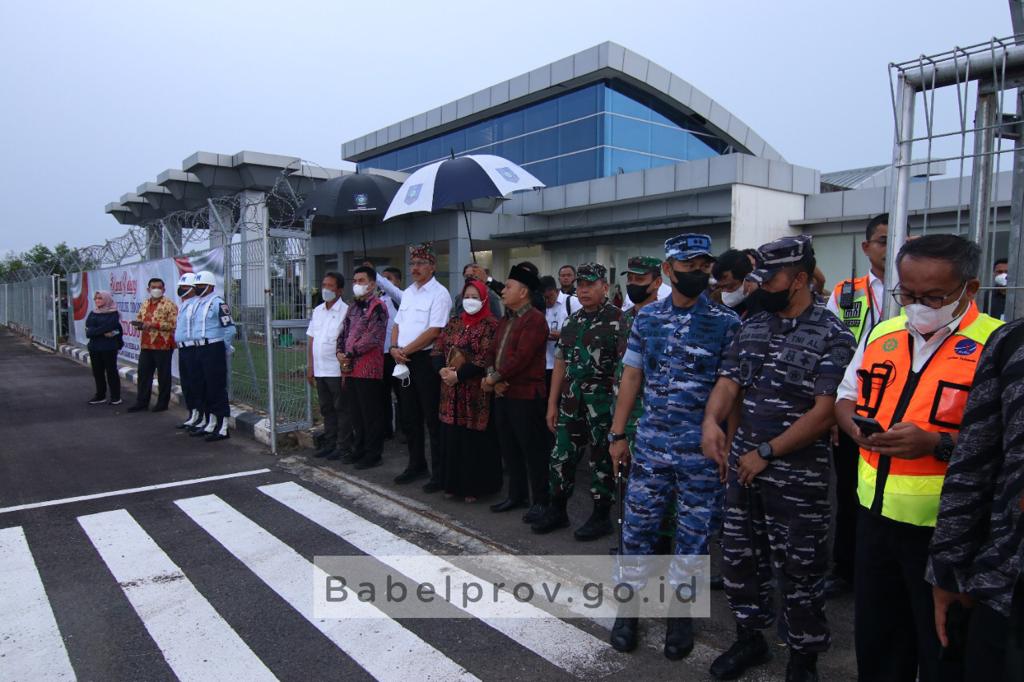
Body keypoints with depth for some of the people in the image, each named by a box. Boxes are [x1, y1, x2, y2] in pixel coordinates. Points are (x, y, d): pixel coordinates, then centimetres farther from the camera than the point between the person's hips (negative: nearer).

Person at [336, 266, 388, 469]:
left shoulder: (377, 307, -8)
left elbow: (373, 337, -16)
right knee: (356, 413, 15)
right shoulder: (353, 307, 18)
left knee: (371, 414, 0)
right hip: (350, 369, 8)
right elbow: (343, 333, 19)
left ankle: (372, 454, 9)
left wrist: (350, 354, -14)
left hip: (368, 368, -8)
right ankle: (359, 450, 27)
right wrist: (340, 352, 1)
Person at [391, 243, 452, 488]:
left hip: (426, 360, -8)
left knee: (432, 420, -2)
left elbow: (434, 331, -18)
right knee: (410, 417, 15)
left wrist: (405, 350, -13)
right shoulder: (408, 292, 15)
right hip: (404, 361, 8)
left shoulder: (439, 293, -10)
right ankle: (416, 465, 29)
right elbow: (398, 325, 17)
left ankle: (439, 474, 6)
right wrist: (394, 348, -2)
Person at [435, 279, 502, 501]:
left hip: (476, 391, -6)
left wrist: (458, 375, -17)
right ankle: (454, 483, 24)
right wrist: (442, 370, -9)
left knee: (474, 440, 1)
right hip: (451, 391, 6)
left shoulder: (490, 325, -6)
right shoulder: (454, 323, 13)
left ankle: (475, 486, 14)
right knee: (452, 437, 11)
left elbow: (485, 359, -15)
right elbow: (438, 349, 10)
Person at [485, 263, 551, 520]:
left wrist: (493, 379, -14)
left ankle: (540, 501, 11)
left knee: (533, 450, 0)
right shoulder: (505, 320, 17)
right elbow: (495, 352, 13)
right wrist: (493, 378, -6)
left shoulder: (534, 319, -13)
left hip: (526, 396, -9)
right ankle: (516, 495, 28)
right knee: (509, 449, 15)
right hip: (502, 395, 9)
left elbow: (521, 357, -21)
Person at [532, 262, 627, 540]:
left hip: (603, 402, -6)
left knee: (601, 461, 6)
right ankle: (557, 511, 27)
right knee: (561, 456, 11)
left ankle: (601, 517, 21)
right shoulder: (572, 321, 12)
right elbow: (560, 363, 13)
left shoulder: (618, 319, -8)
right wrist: (552, 403, 11)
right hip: (571, 402, 6)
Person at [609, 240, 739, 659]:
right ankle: (629, 605, 27)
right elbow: (632, 377, 6)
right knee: (637, 527, 9)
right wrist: (618, 435, 4)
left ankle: (679, 612, 29)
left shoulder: (726, 323, -4)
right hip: (649, 445, 2)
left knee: (693, 534, 10)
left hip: (703, 451, -2)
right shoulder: (646, 317, 4)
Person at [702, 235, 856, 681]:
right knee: (740, 558, 17)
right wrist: (711, 420, -17)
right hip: (743, 466, 6)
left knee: (799, 572, 8)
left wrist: (767, 453, -16)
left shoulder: (831, 336, -11)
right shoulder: (752, 326, 7)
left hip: (798, 475, -6)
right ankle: (750, 639, 37)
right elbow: (728, 382, 4)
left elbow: (824, 412, -16)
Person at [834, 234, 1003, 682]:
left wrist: (937, 443, -28)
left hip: (944, 527, -5)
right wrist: (856, 426, -4)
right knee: (875, 635, 22)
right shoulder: (882, 334, 6)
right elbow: (846, 396, 17)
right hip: (875, 513, 5)